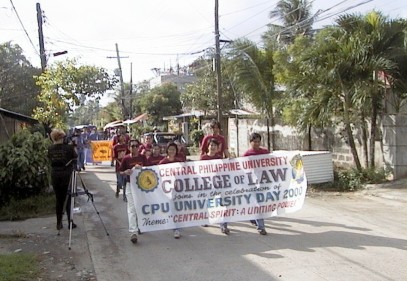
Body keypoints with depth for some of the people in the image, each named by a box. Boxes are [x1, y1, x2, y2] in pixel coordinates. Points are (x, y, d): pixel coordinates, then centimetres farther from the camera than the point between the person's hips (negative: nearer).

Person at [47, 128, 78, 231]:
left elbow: (50, 161, 10)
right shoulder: (68, 147, -10)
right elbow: (75, 158, -2)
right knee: (69, 199, 5)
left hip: (55, 175, 3)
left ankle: (59, 223, 13)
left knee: (59, 200, 10)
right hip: (67, 175, -3)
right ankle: (70, 222, 5)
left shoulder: (50, 148, 1)